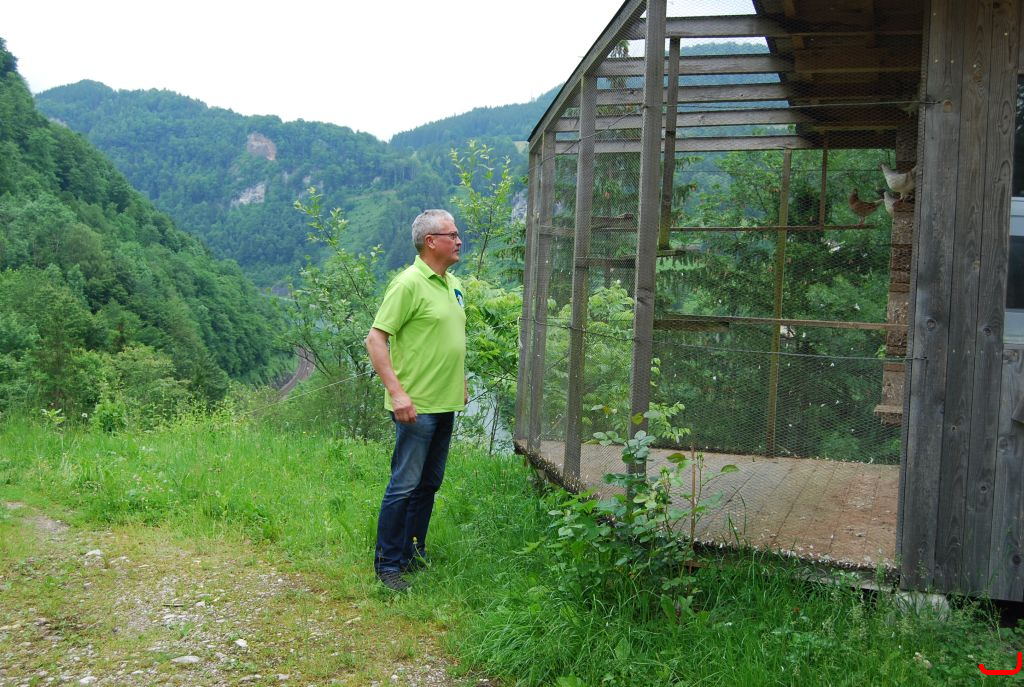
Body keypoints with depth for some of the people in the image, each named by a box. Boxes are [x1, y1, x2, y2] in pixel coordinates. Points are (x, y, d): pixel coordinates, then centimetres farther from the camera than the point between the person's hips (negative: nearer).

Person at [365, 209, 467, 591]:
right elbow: (375, 339, -18)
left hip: (446, 403, 9)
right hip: (416, 405, -9)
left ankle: (414, 553, 27)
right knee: (405, 485, -4)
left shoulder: (452, 284, 13)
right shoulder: (409, 283, -14)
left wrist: (461, 384, 22)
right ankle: (387, 564, 7)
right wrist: (397, 392, -24)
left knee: (429, 484, 15)